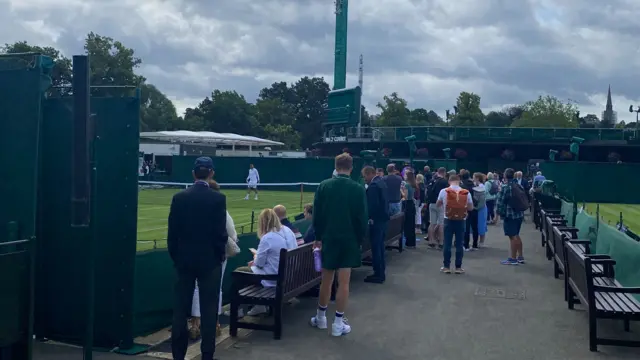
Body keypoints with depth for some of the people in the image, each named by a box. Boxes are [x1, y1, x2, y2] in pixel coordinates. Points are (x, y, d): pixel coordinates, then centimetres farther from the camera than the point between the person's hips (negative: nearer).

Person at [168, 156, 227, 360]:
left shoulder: (179, 198, -2)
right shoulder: (218, 199, -10)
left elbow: (172, 232, 0)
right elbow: (221, 233, -11)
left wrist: (175, 257, 12)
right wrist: (220, 256, 5)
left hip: (184, 260, 3)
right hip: (209, 261, -3)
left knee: (181, 309, 10)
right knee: (208, 310, 5)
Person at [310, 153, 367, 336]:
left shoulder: (324, 186, -4)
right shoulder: (358, 189, -8)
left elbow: (317, 215, -1)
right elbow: (362, 218, -6)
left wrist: (318, 237, 9)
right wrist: (359, 239, 6)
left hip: (328, 239, 2)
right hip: (349, 240, -2)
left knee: (326, 280, 15)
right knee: (343, 283, 3)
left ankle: (321, 317, 28)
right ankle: (338, 323, 8)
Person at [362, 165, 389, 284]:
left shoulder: (373, 185, -18)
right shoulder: (381, 182, 12)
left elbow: (373, 204, -23)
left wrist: (369, 217, -11)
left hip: (376, 220, -10)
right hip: (383, 218, 10)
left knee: (375, 247, -3)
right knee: (380, 246, 15)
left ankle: (378, 275, 2)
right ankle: (381, 273, 21)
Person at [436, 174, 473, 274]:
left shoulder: (444, 191, -5)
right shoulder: (466, 193, -3)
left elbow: (438, 204, 8)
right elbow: (471, 207, 6)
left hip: (448, 220, -1)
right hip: (461, 221, 1)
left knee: (447, 244, 5)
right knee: (459, 244, 6)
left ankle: (446, 266, 8)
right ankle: (458, 267, 9)